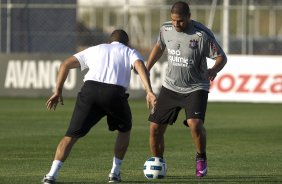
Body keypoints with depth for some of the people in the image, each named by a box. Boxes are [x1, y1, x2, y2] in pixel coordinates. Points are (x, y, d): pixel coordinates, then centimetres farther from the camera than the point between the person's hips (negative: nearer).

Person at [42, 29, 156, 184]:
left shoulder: (94, 49, 32)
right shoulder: (130, 52, 25)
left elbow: (66, 64, 23)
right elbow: (140, 66, 1)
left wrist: (58, 91, 23)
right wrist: (149, 91, -11)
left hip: (90, 89, 1)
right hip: (114, 92, -1)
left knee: (72, 135, 5)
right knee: (124, 130, 27)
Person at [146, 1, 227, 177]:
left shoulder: (202, 34, -19)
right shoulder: (166, 29, -4)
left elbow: (222, 57, -13)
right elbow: (159, 47, 18)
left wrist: (214, 70, -33)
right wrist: (146, 69, 19)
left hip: (196, 88, -5)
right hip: (170, 87, 5)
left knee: (195, 123, -28)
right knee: (155, 128, 1)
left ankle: (201, 159, -1)